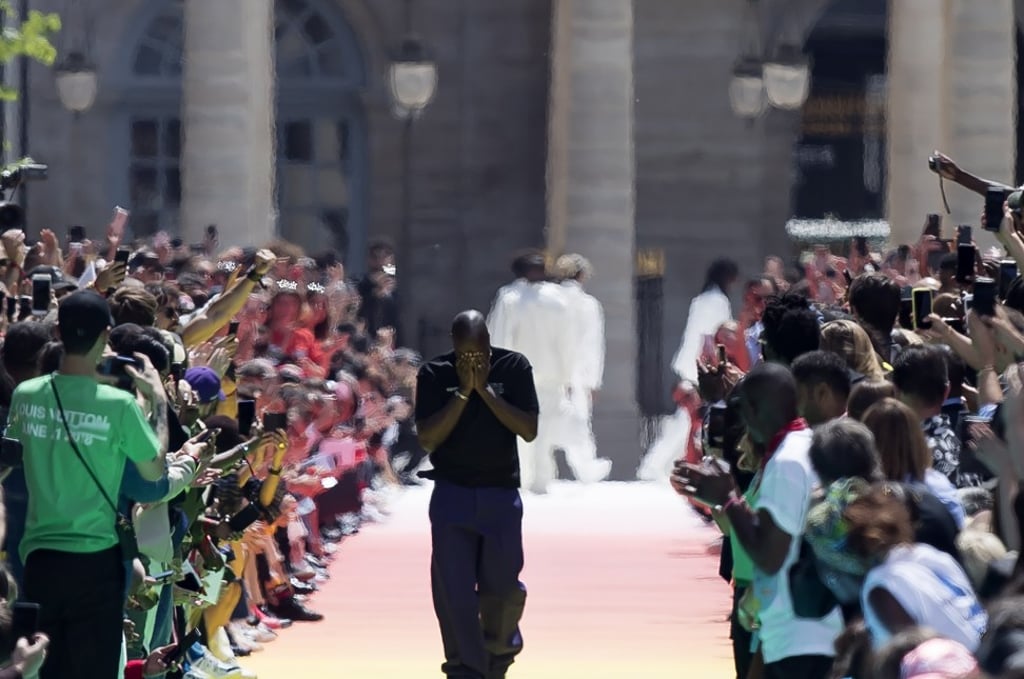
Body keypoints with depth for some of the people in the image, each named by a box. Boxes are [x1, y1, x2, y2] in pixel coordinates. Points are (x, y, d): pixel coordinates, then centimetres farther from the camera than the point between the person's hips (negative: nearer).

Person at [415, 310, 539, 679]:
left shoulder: (513, 367, -3)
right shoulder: (434, 374, -4)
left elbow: (529, 430, -11)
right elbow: (427, 438, -11)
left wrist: (485, 389, -17)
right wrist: (463, 392, -17)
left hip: (502, 494, 0)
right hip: (452, 493, 0)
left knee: (501, 585, 7)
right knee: (454, 589, -6)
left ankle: (500, 649, 35)